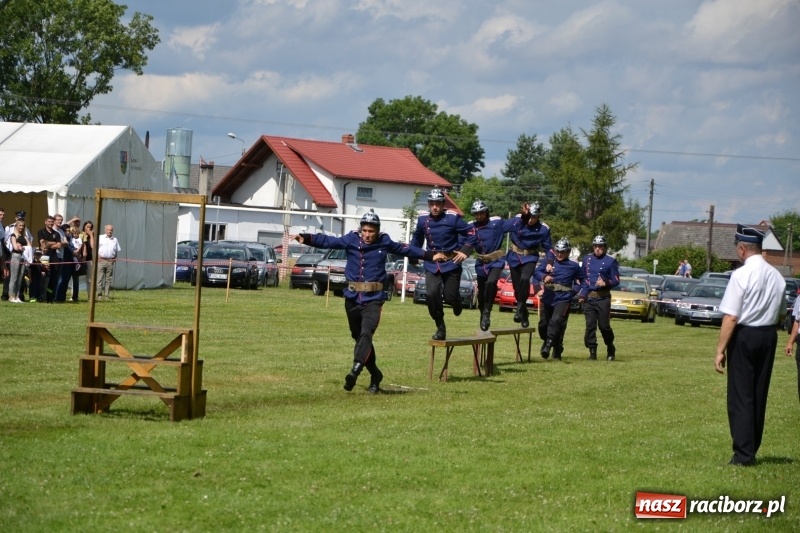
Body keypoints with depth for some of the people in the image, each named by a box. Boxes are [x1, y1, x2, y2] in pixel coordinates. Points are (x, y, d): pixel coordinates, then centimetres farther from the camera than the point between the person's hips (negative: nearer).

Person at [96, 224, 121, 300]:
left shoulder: (115, 240, 16)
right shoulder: (100, 238, 7)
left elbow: (117, 251, 19)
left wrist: (115, 258, 5)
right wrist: (98, 256, -8)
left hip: (110, 262, 3)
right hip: (101, 260, -3)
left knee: (108, 280, 3)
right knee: (99, 279, -6)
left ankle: (106, 295, 6)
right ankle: (99, 295, -4)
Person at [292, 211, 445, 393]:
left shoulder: (384, 243, 5)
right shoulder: (352, 240, 1)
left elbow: (406, 249, 17)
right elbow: (327, 241, -6)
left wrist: (430, 255, 18)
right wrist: (306, 238, -20)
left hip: (373, 299, -2)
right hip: (352, 298, 2)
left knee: (366, 333, -21)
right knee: (358, 336, 11)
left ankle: (356, 370, -36)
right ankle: (375, 375, 24)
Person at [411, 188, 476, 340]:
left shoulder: (453, 218, -11)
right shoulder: (423, 219, 1)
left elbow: (471, 232, -6)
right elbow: (417, 237, 19)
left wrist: (465, 251, -15)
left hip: (451, 263, -2)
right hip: (432, 265, 3)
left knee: (450, 297, -2)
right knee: (432, 294, -16)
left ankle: (456, 301, 39)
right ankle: (440, 327, 0)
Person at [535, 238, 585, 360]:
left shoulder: (573, 266, 6)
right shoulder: (548, 262, 7)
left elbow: (583, 280, 16)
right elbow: (536, 272, -5)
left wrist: (575, 290, 0)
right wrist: (544, 277, -26)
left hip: (563, 299, -3)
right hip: (547, 298, 3)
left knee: (556, 320, -24)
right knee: (543, 324, 7)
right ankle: (547, 340, 35)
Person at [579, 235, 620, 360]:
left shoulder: (610, 261, -1)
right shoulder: (587, 259, 12)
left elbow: (616, 281, 0)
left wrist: (606, 283, -19)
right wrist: (582, 294, 9)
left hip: (603, 298, -4)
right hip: (589, 297, 4)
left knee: (604, 325, -3)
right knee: (590, 325, -2)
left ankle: (611, 349, 19)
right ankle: (592, 352, 2)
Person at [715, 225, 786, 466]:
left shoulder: (742, 275, -16)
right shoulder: (776, 276, 4)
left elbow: (731, 317, -18)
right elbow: (780, 314, 10)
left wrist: (721, 350, -15)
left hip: (745, 336, -6)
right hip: (769, 336, 6)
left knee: (740, 396, 0)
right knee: (759, 395, 14)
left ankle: (743, 454, -2)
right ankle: (751, 449, 21)